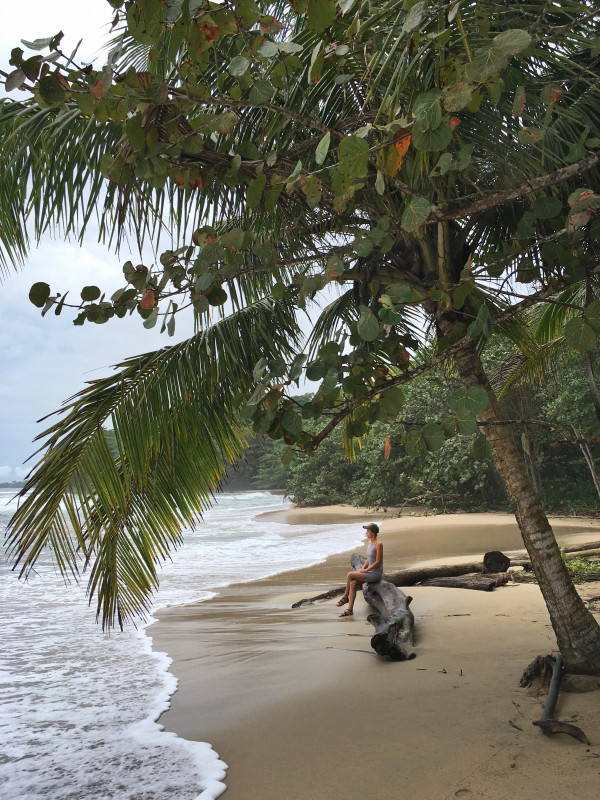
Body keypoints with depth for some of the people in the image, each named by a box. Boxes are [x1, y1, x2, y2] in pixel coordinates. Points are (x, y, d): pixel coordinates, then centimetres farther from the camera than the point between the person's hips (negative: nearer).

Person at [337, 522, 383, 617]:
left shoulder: (378, 544, -16)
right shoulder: (369, 543, 12)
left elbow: (378, 562, -18)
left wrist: (365, 570, -15)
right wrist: (362, 568, 3)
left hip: (376, 574, -8)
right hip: (370, 572, 8)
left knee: (350, 575, -17)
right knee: (353, 584, -14)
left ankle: (345, 597, 4)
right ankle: (350, 609, -13)